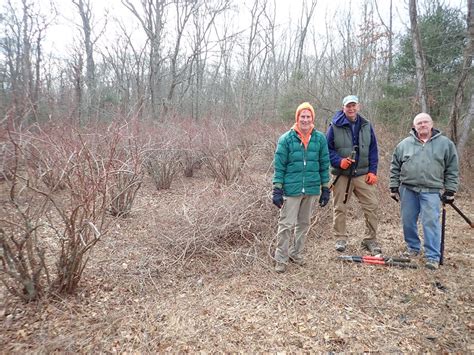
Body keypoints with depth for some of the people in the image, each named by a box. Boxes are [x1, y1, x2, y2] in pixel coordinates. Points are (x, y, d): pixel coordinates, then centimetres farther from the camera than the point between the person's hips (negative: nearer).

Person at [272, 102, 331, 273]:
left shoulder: (320, 138, 2)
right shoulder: (286, 139, -6)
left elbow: (324, 165, 7)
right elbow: (279, 166, -5)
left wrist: (326, 189, 7)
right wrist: (277, 190, -8)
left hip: (312, 189, 4)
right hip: (291, 189, -3)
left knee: (304, 223, 14)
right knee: (286, 224, -2)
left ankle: (296, 253, 31)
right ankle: (281, 259, 11)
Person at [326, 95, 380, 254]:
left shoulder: (366, 126, 8)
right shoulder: (335, 126, -2)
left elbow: (373, 150, 9)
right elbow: (328, 149, -1)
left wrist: (373, 171, 1)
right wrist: (339, 161, -17)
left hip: (363, 174, 2)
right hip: (341, 175, -2)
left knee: (371, 206, 0)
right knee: (340, 208, 6)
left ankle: (370, 240, 14)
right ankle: (340, 239, 20)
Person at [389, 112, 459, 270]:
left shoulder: (445, 143, 4)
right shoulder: (404, 144, 6)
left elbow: (452, 169, 5)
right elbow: (395, 167, 10)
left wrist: (450, 191, 1)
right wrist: (394, 187, 6)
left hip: (431, 191, -2)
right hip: (407, 189, 3)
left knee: (431, 222, -5)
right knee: (408, 221, 9)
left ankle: (433, 257, 3)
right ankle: (413, 248, 28)